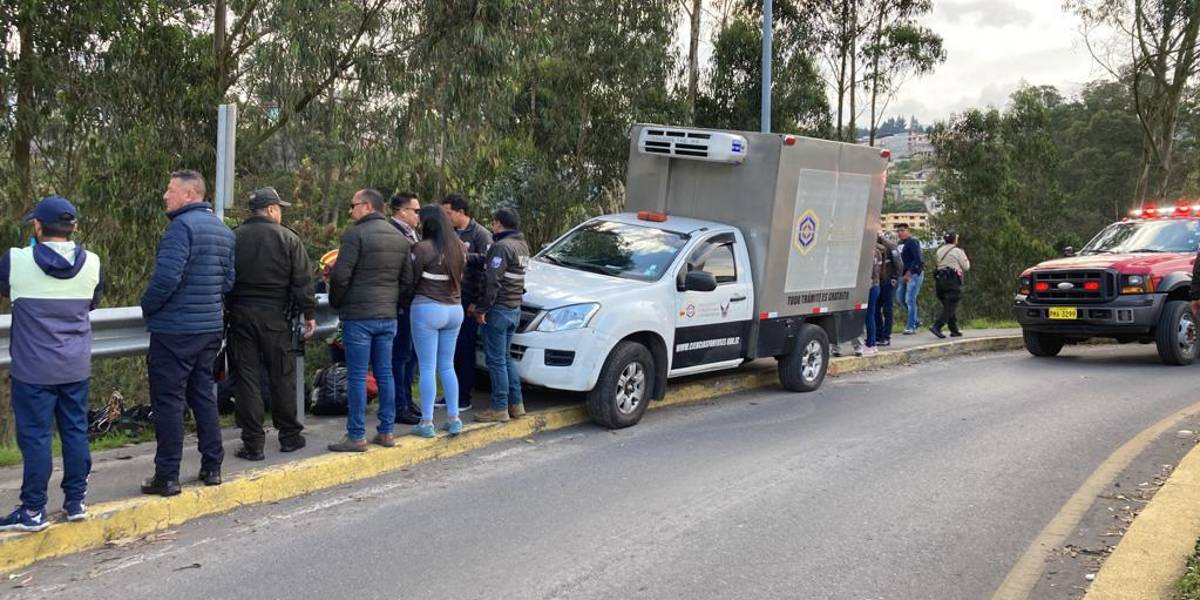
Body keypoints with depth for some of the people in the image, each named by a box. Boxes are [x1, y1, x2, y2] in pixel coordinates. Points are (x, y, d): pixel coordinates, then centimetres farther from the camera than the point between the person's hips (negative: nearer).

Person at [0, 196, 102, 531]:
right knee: (75, 431, 11)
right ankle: (76, 501, 19)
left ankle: (33, 510, 8)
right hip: (76, 368, 3)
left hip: (33, 369, -3)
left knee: (35, 436, 2)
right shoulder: (91, 264, -3)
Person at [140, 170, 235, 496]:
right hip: (211, 327, 8)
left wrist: (148, 306, -8)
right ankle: (212, 467, 20)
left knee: (168, 401, -1)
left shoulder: (183, 226, -15)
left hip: (175, 331, -8)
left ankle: (167, 476, 3)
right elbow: (228, 280, 13)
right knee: (204, 396, 16)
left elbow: (167, 276, -23)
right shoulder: (223, 230, 12)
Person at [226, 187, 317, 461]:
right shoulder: (288, 238, -4)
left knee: (247, 379, 3)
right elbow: (303, 281, -5)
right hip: (276, 316, -1)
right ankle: (289, 436, 19)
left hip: (241, 315, 1)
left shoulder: (234, 238, 1)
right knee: (282, 377, 10)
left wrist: (225, 314, 15)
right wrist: (309, 313, 3)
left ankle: (253, 444, 3)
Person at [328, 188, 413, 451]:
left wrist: (335, 302, 2)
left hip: (358, 316, -7)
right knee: (384, 373, 12)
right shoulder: (400, 238, 12)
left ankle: (356, 436, 1)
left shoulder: (355, 234, -11)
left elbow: (340, 276, -14)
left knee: (357, 377, -2)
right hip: (388, 316, 7)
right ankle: (387, 432, 16)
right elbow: (407, 279, 13)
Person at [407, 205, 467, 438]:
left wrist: (403, 302, 7)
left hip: (427, 309, -6)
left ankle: (426, 422, 2)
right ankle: (453, 418, 15)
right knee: (447, 367, 15)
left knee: (427, 368, 0)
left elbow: (410, 280, -7)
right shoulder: (459, 248, 5)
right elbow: (460, 278, 10)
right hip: (454, 309, 6)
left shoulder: (423, 248, -13)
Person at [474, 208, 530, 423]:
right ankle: (516, 404, 19)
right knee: (506, 357, 17)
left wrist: (482, 309, -15)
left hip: (499, 309, -9)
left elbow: (492, 282, -21)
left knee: (496, 360, -3)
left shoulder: (501, 247, -16)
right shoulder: (522, 245, 13)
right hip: (515, 308, 9)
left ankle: (499, 408, 0)